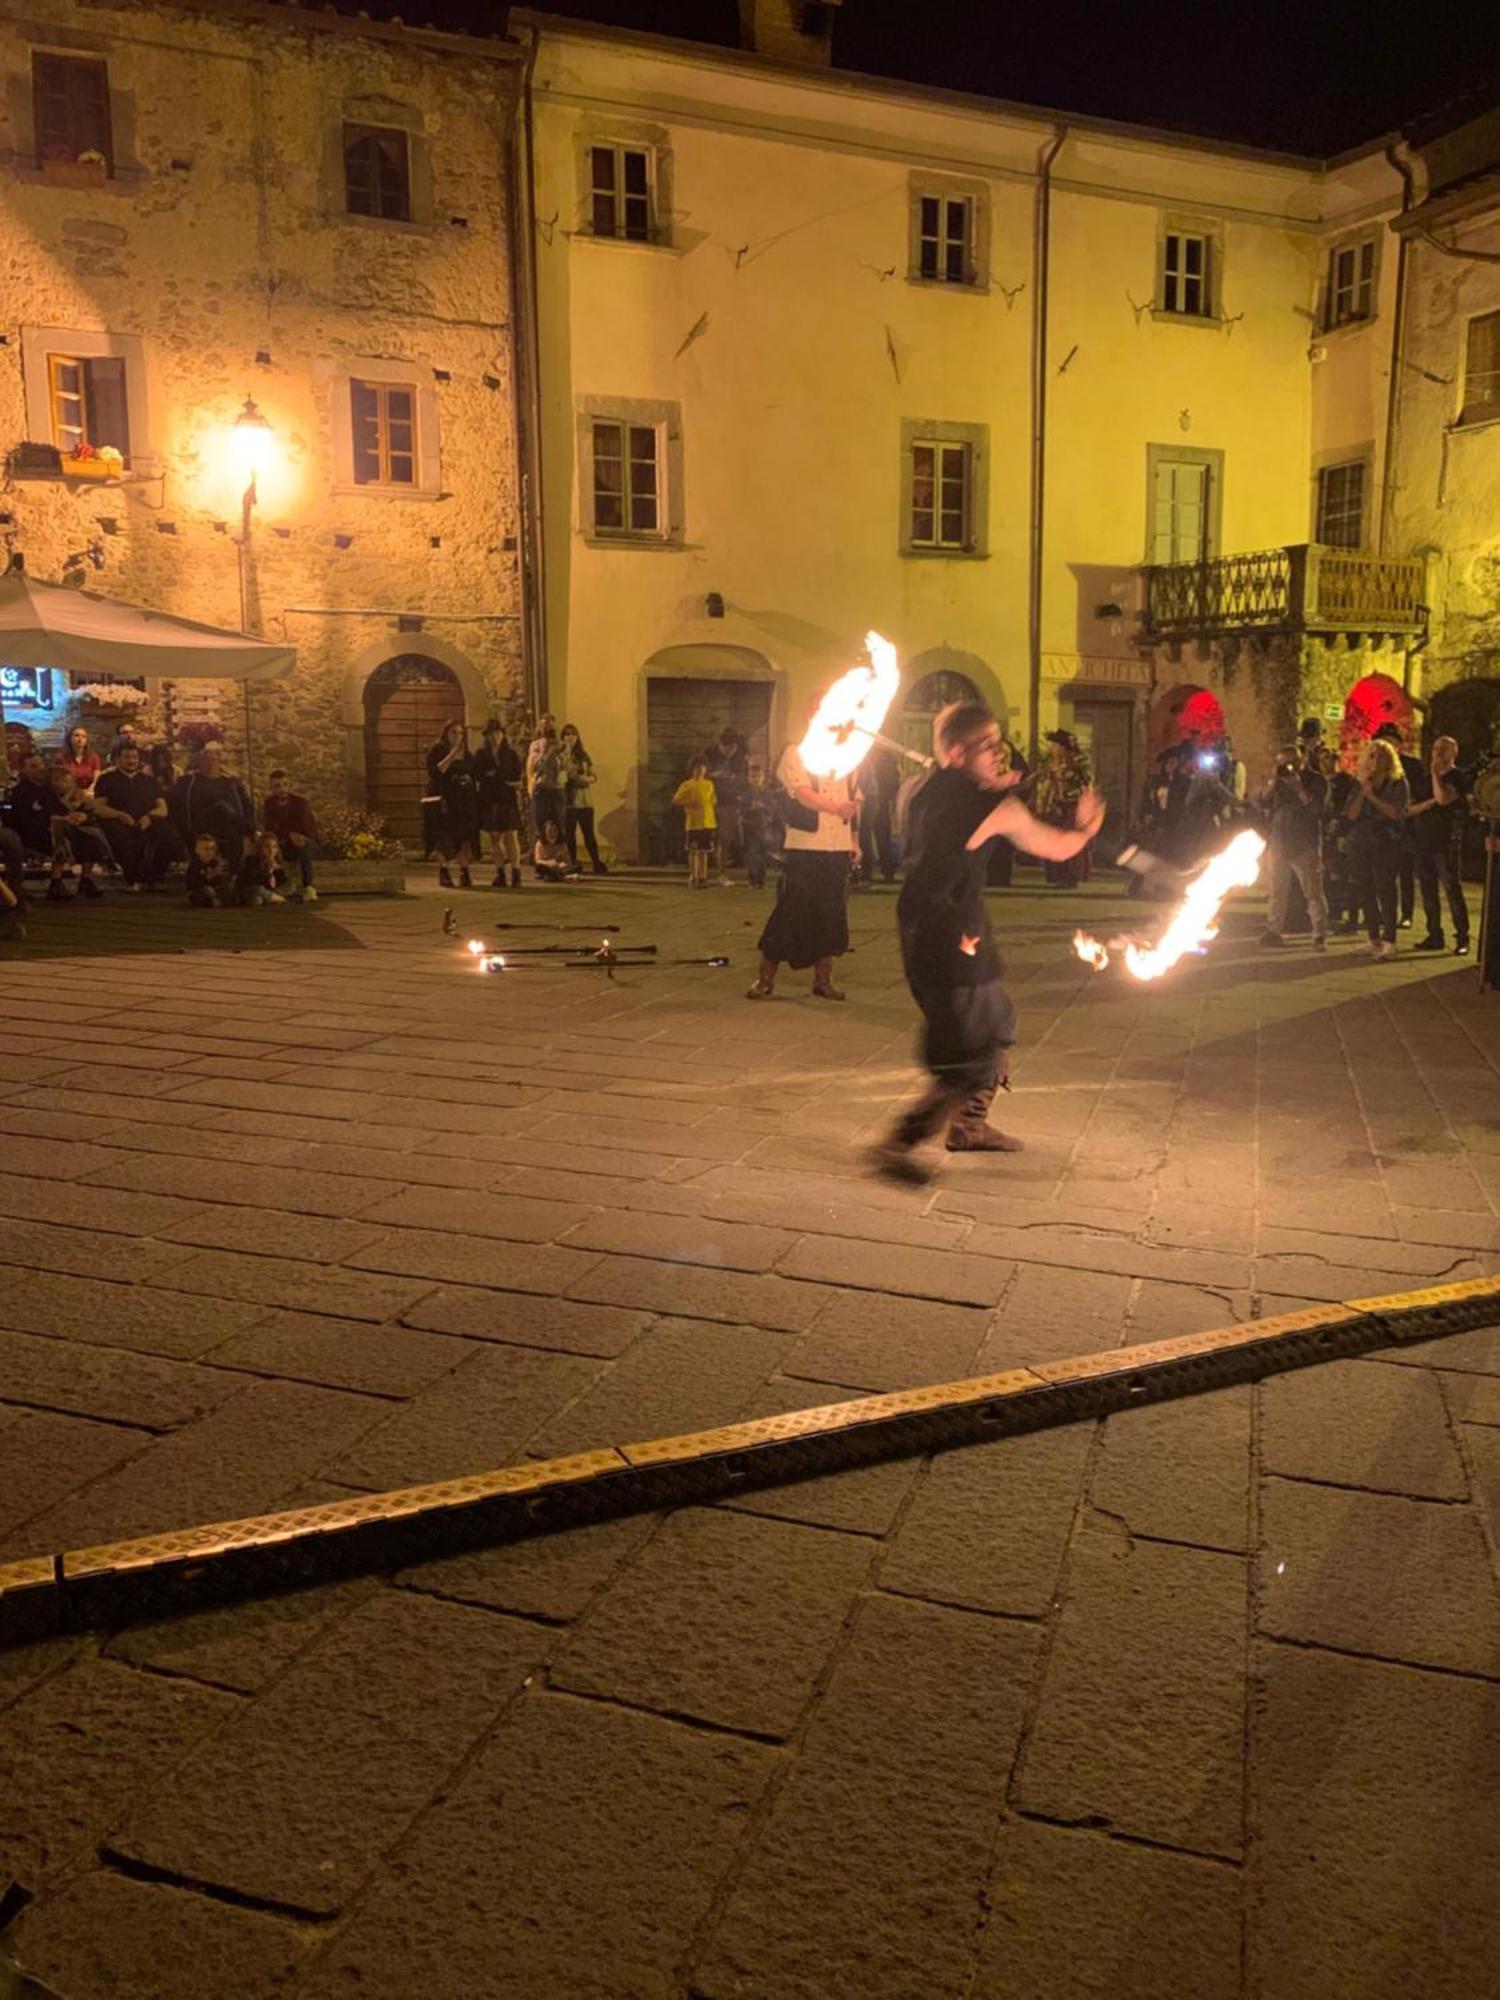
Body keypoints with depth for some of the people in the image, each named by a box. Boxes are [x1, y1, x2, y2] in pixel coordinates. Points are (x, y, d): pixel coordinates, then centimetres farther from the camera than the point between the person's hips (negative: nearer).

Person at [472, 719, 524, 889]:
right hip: (489, 798, 2)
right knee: (494, 838, 3)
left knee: (511, 836, -7)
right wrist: (503, 778, -10)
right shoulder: (480, 753, 9)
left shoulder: (511, 752, 5)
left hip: (508, 798, -2)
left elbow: (517, 776, 0)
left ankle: (515, 874, -8)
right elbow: (477, 775, 1)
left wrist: (493, 775, -5)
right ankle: (500, 874, 9)